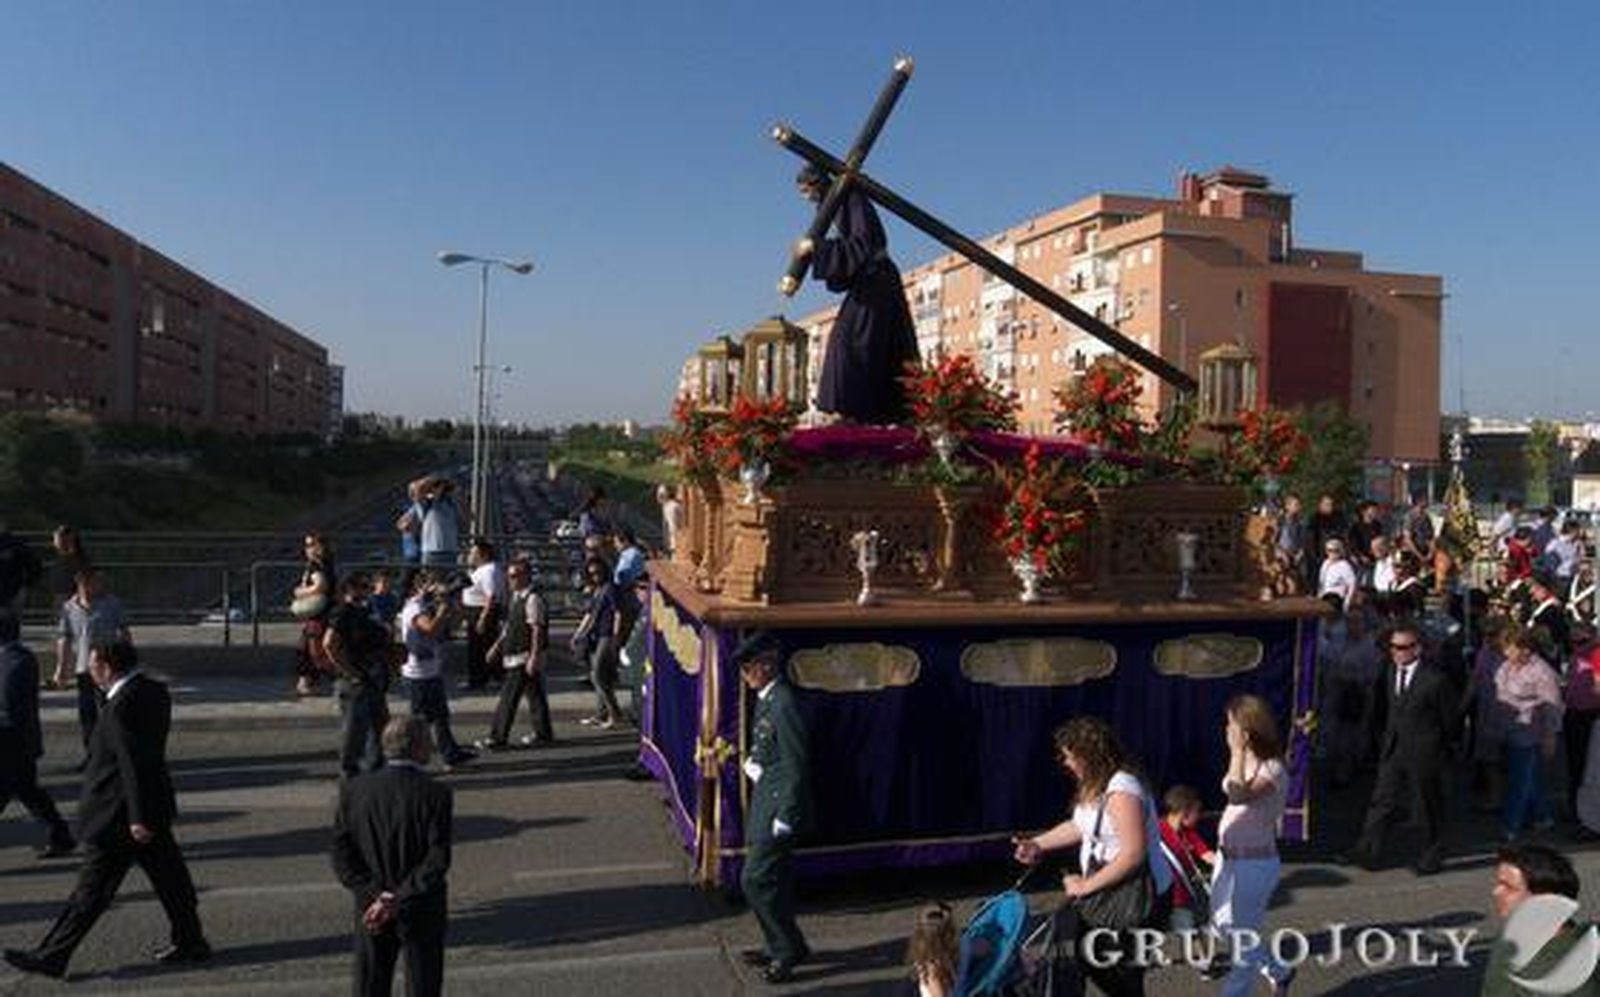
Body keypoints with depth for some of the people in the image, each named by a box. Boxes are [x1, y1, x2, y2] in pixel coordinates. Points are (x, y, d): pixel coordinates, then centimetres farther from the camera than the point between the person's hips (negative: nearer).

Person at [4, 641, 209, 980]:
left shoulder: (122, 706, -24)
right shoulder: (155, 691, 4)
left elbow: (134, 765, -24)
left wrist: (139, 817, -20)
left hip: (117, 817, -9)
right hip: (155, 806, 9)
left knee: (90, 893, 5)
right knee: (169, 878, 15)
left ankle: (51, 956, 18)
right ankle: (190, 942, 23)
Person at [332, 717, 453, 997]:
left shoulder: (354, 790, -5)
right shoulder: (435, 794, -17)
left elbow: (341, 855, -6)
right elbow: (437, 861, -21)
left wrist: (376, 895, -10)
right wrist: (399, 901, -16)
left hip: (370, 907, 3)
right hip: (421, 911, -3)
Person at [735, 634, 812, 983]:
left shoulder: (782, 704, -23)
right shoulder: (766, 699, 7)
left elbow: (796, 766, -22)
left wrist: (784, 818, -19)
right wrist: (752, 762, 4)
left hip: (779, 806, -10)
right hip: (766, 800, 10)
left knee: (755, 880, -4)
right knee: (773, 879, 18)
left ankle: (788, 950, 11)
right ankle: (782, 946, 32)